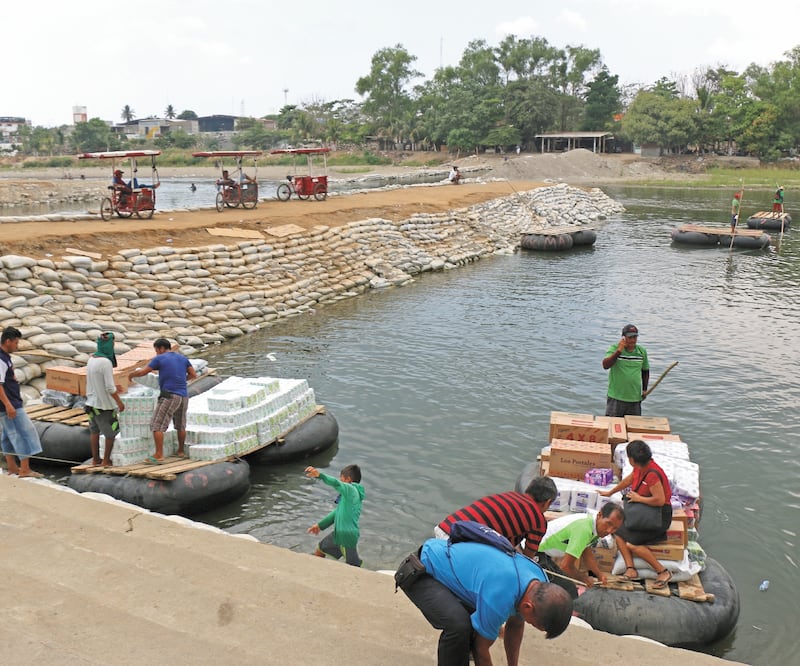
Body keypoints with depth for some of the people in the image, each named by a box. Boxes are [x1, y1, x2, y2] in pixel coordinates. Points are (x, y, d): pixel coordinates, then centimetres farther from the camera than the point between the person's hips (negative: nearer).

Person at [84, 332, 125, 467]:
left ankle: (95, 459, 24)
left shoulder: (92, 360, 3)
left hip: (92, 401, 8)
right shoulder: (106, 362, -23)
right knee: (111, 432, 6)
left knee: (94, 431, 17)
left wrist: (113, 387, 21)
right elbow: (109, 387, -22)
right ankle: (106, 460, 13)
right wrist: (119, 402, -12)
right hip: (104, 404, -8)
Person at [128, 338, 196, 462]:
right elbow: (193, 374, 16)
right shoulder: (182, 358, 13)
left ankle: (159, 455, -10)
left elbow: (142, 372, -2)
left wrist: (131, 374, 19)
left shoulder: (159, 359, -3)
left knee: (157, 425, -4)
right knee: (180, 425, 22)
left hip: (169, 396, -7)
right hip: (183, 396, 7)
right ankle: (181, 451, 32)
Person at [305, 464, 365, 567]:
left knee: (353, 569, -5)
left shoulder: (351, 490, -16)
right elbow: (338, 512, 23)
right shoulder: (349, 493, 14)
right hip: (338, 533, 10)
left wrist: (319, 475, -52)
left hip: (347, 536, -10)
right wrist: (320, 525, 26)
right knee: (319, 551, 26)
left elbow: (336, 483, -36)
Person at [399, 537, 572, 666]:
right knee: (459, 625, -28)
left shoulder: (541, 585, -10)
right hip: (422, 573, -9)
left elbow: (515, 626, 10)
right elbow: (481, 648, -17)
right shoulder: (498, 598, -35)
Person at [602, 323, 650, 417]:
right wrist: (619, 351, -25)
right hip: (616, 398, -3)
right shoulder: (614, 348, -6)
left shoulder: (642, 351, 5)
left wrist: (644, 389, 14)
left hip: (635, 399, 3)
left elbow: (645, 371, 20)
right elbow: (605, 366, -21)